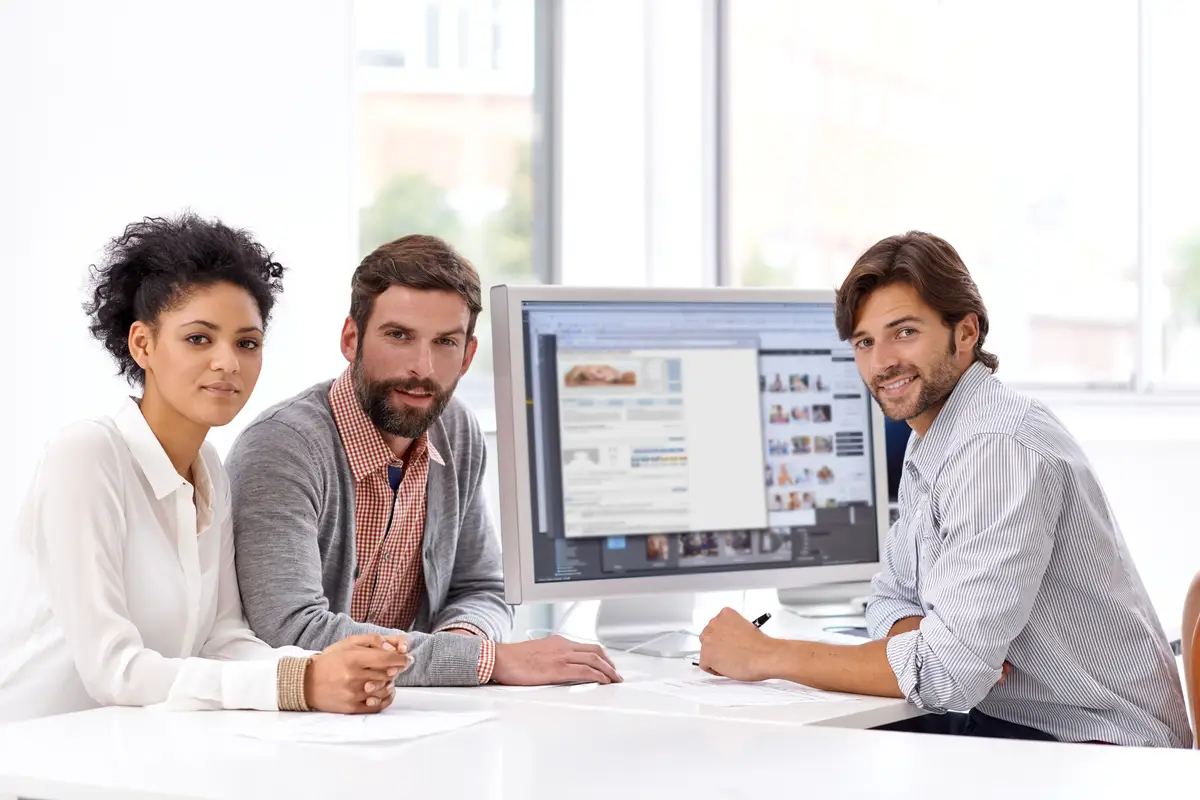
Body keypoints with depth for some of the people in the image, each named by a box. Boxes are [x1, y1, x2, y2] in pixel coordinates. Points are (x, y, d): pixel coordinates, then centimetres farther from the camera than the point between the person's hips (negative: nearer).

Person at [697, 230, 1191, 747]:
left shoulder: (1000, 447, -23)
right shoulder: (929, 443, 10)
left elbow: (950, 672, -27)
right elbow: (890, 598, 15)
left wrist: (768, 655, -18)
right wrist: (928, 641, -10)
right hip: (1000, 717, 8)